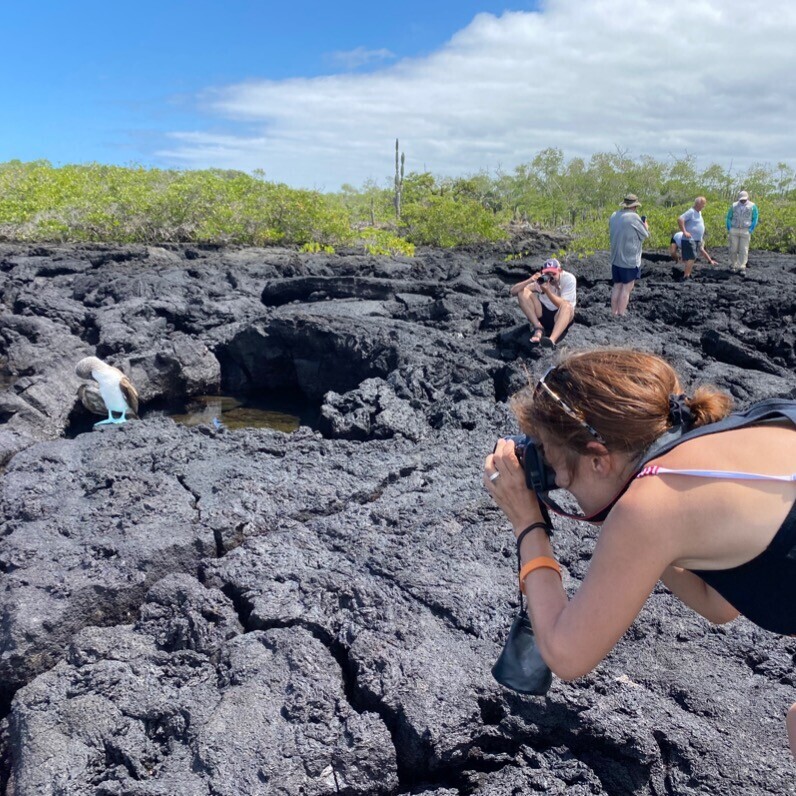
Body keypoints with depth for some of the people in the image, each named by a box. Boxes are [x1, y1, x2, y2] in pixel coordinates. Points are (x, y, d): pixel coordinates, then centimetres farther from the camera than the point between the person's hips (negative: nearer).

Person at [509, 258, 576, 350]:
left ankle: (552, 340, -58)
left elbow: (564, 305, -24)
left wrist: (547, 291, -36)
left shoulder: (569, 279, -15)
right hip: (542, 315, 3)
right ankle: (538, 328, -21)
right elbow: (513, 291, -16)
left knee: (567, 306, -38)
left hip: (560, 317, -2)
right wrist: (530, 280, -33)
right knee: (523, 292, -18)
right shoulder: (541, 279, -10)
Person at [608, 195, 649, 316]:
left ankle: (614, 314, 17)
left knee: (617, 286, 14)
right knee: (626, 288, 0)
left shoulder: (614, 216, 5)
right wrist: (646, 227, 17)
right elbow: (645, 235, -4)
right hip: (630, 260, -7)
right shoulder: (634, 217, -15)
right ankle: (621, 315, 0)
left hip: (615, 259, 7)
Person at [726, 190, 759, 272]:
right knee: (733, 249, 3)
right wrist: (729, 228, 3)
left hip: (745, 231, -2)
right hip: (734, 230, 2)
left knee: (743, 250, -6)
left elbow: (755, 219, 5)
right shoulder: (734, 205, 10)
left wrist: (751, 229, -6)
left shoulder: (752, 206, 5)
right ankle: (733, 265, 14)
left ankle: (741, 267, -6)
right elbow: (728, 218, 15)